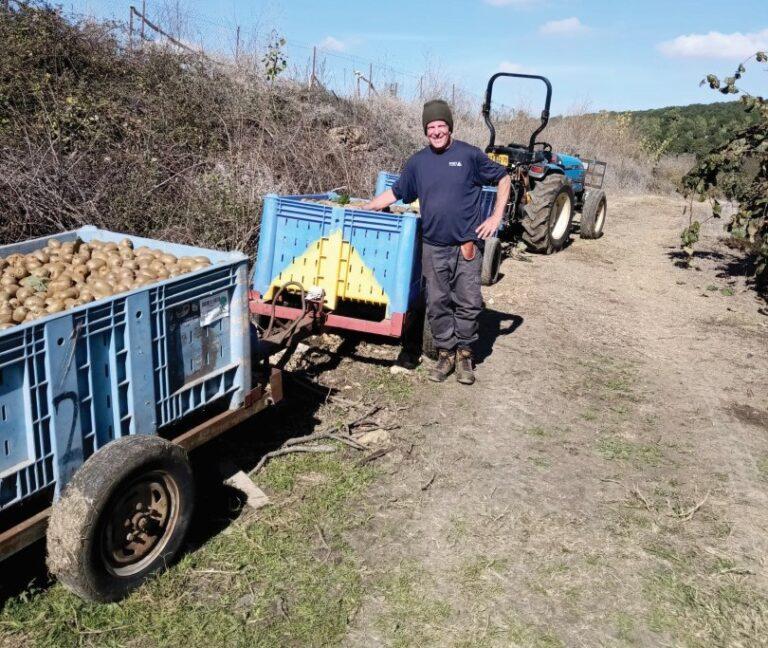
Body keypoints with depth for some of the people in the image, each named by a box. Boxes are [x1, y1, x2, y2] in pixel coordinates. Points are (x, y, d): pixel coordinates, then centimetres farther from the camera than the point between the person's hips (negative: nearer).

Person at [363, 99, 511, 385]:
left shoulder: (469, 155, -2)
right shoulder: (417, 162, 7)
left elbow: (503, 179, 6)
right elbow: (395, 193, 15)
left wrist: (496, 217, -1)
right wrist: (363, 209, 9)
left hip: (467, 245, -2)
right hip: (433, 247, 3)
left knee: (468, 303, 1)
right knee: (437, 303, 7)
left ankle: (464, 354, 18)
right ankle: (445, 353, 22)